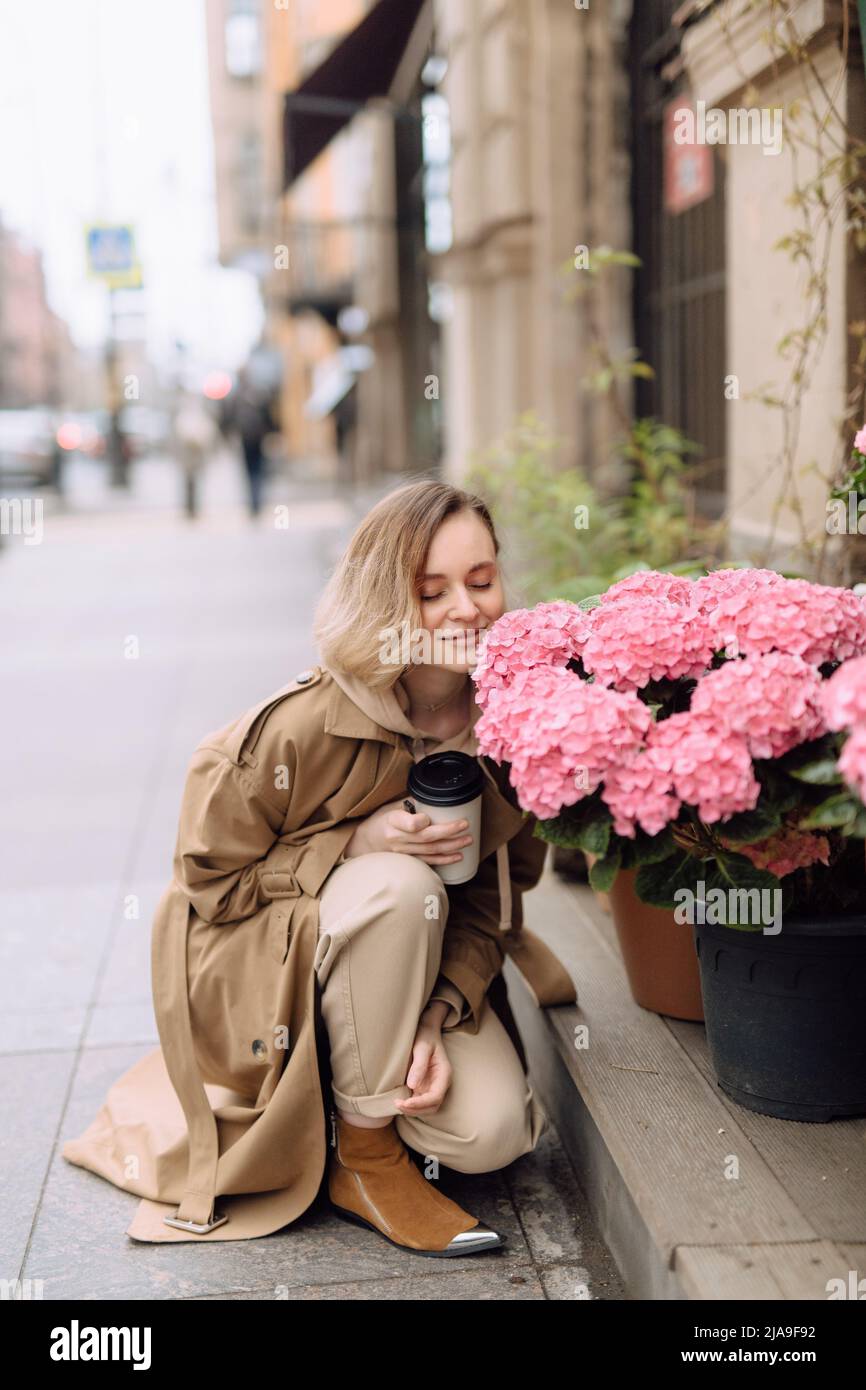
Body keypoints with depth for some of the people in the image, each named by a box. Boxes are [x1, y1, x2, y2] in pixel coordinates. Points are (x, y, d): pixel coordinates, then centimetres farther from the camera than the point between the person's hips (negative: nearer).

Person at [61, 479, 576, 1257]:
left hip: (414, 971, 4)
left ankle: (362, 1091, 16)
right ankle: (366, 1160, -17)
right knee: (400, 888, -36)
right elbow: (209, 878, -16)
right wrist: (360, 842, -29)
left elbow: (495, 897, -6)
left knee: (494, 1132, -19)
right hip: (256, 966, -4)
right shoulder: (300, 726, -27)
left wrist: (437, 1016, -23)